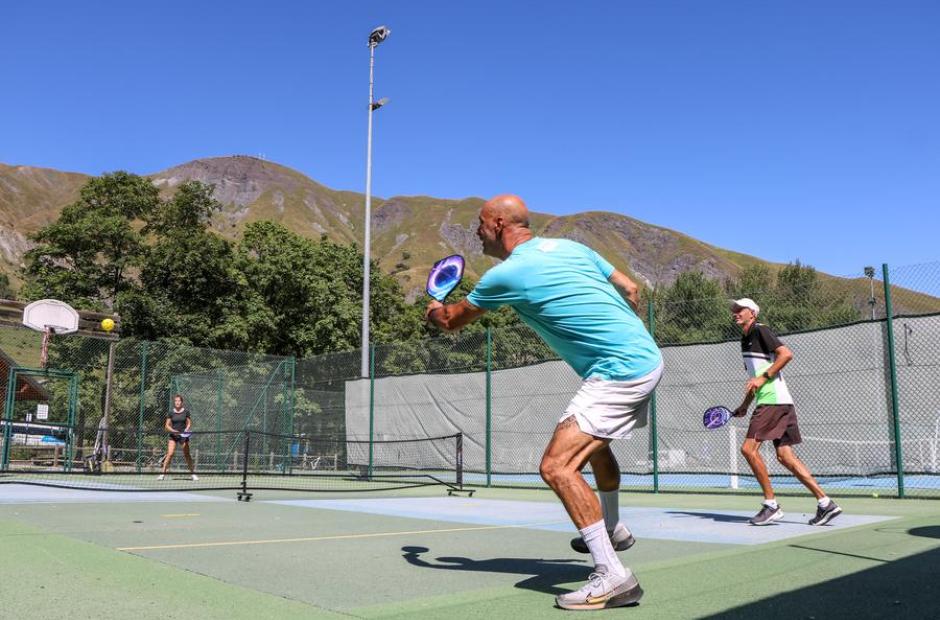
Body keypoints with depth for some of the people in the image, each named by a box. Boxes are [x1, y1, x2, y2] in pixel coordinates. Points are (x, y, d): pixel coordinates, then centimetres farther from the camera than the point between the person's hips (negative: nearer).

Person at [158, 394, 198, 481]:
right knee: (169, 454, -12)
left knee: (187, 455, 2)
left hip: (183, 435, 0)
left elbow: (189, 423, 8)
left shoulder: (186, 411, 1)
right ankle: (163, 473, -5)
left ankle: (193, 473, 11)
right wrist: (173, 430, -14)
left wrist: (187, 429, -11)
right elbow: (167, 426, 3)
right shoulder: (171, 412, 1)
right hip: (173, 436, 0)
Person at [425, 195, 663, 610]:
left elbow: (451, 322, 7)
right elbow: (630, 290, 18)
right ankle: (613, 529, 49)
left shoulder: (506, 275, -10)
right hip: (646, 357, 10)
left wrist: (434, 310, 30)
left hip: (620, 371, -10)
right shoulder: (570, 247, 11)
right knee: (593, 440, 30)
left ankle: (612, 577, -12)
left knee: (557, 466, -13)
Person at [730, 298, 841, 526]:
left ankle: (771, 505, -5)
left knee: (749, 448, -11)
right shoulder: (746, 339, 22)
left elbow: (786, 354, -17)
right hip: (769, 402, 9)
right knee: (785, 456, 4)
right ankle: (825, 503, 5)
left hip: (774, 400, -9)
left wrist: (763, 377, -18)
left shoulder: (760, 330, -4)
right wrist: (744, 406, 23)